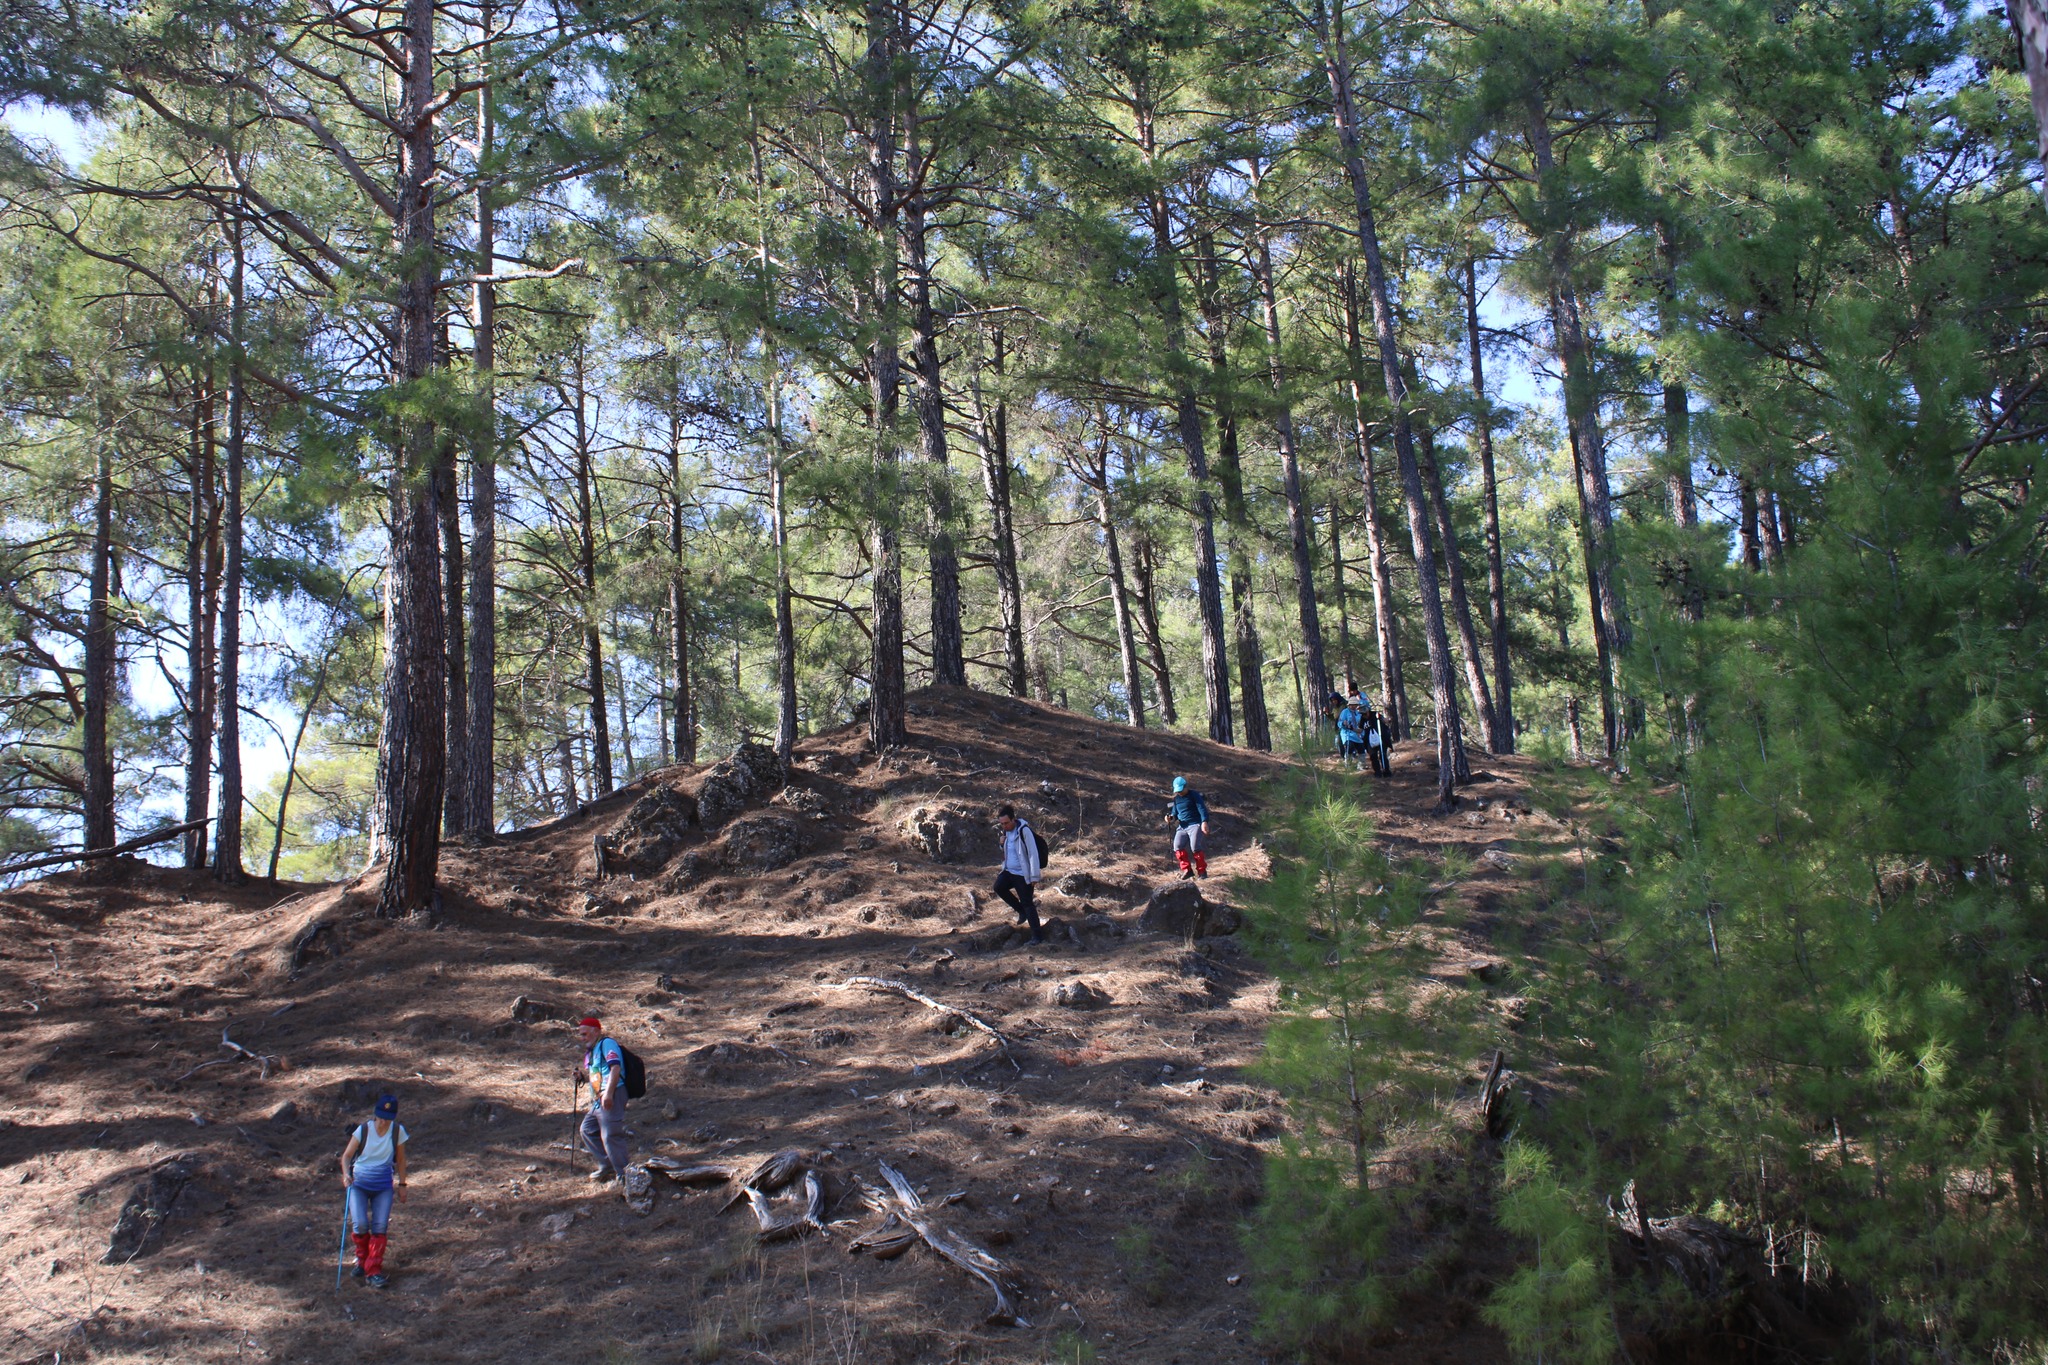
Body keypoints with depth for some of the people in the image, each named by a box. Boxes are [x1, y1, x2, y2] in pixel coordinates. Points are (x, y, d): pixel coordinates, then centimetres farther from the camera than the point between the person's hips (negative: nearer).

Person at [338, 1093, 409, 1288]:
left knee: (379, 1227, -9)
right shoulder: (363, 1130, -10)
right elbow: (347, 1155, -6)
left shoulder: (397, 1131, -5)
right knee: (360, 1224, -14)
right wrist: (346, 1174, -25)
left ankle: (373, 1272, 0)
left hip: (384, 1186, 1)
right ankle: (363, 1260, 17)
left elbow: (400, 1159, 7)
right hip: (359, 1183, -1)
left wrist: (402, 1184, 10)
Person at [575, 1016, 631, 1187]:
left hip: (612, 1097, -11)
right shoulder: (590, 1052, 24)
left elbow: (615, 1068, -18)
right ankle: (607, 1166, 19)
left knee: (610, 1136, -11)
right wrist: (582, 1076, 9)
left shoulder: (607, 1044, -5)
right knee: (587, 1129, 13)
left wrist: (608, 1093, -26)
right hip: (597, 1100, 11)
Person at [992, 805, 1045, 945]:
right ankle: (1021, 911, 5)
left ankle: (1037, 935, 4)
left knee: (1027, 904, -5)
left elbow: (1033, 853, -18)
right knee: (999, 887, -17)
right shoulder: (1006, 831, 6)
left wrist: (1034, 876, -19)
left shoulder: (1024, 831, -18)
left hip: (1023, 874, -7)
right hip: (1009, 871, 7)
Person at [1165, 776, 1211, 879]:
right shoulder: (1176, 799, 19)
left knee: (1195, 847, -26)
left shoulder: (1194, 795, 1)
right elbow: (1175, 813, 26)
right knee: (1178, 846, -21)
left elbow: (1202, 809, -8)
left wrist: (1204, 822, -25)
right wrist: (1171, 817, 1)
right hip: (1182, 827, 5)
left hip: (1195, 825, -5)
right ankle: (1187, 870, -15)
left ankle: (1202, 870, -11)